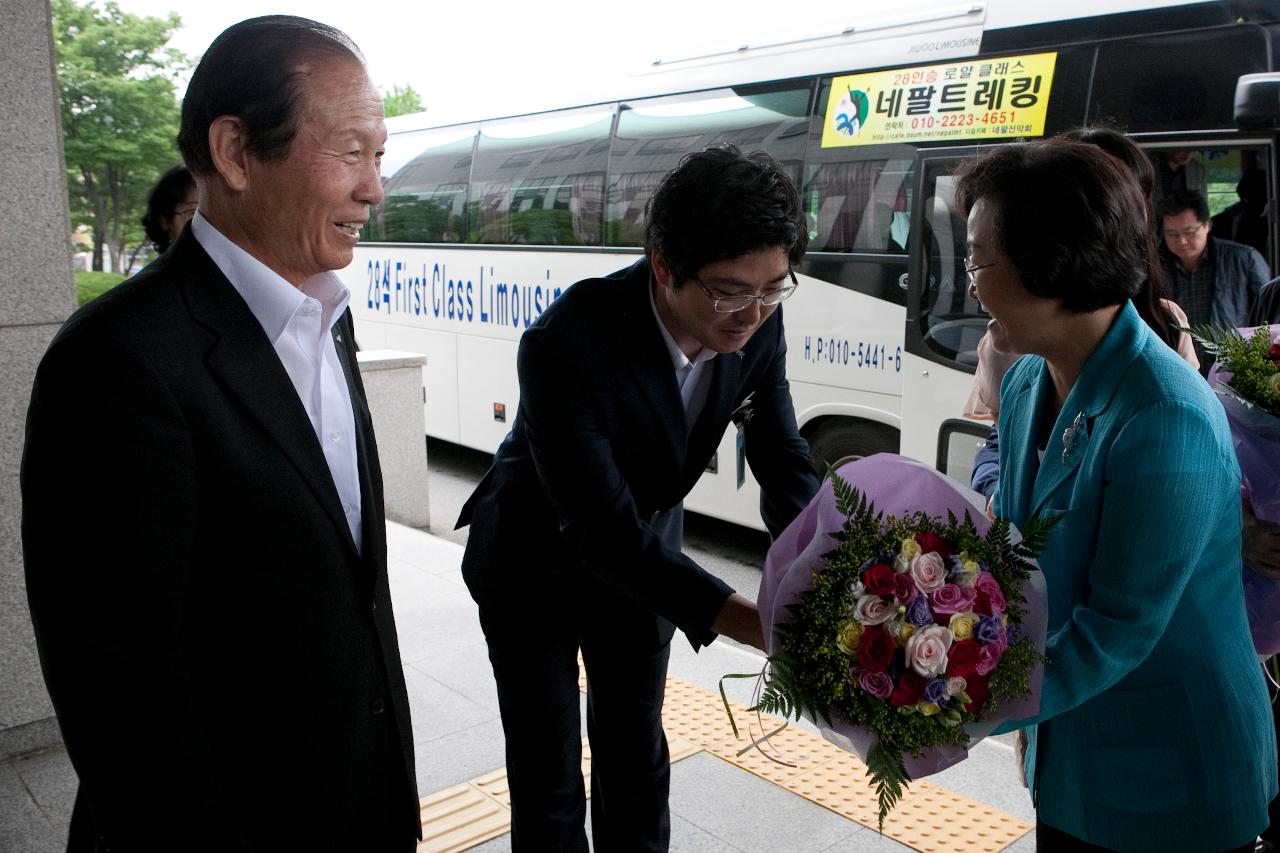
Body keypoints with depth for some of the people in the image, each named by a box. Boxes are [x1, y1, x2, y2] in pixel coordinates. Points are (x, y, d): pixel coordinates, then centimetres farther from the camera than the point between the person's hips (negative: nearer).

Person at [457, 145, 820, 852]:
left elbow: (785, 466, -10)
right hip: (534, 565, -4)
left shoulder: (756, 324, -19)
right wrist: (759, 627, -42)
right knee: (548, 781, 9)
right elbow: (603, 529, -36)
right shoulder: (563, 345, -37)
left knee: (636, 761, 18)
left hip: (642, 550, 5)